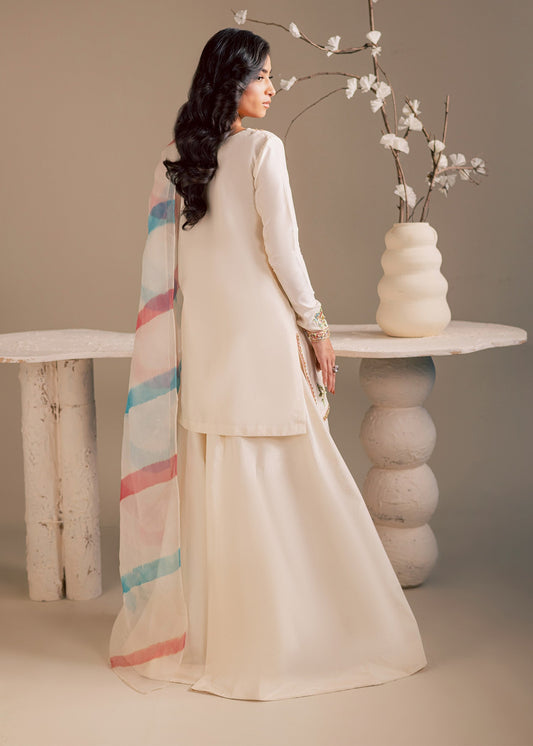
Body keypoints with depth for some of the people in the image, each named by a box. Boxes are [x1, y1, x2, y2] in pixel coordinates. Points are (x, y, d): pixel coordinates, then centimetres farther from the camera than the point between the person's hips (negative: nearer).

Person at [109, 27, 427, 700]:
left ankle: (214, 628, 20)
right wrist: (316, 325, -4)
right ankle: (293, 629, 10)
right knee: (286, 478, 3)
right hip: (262, 329, -6)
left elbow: (164, 257, 9)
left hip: (203, 338, 6)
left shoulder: (175, 158, 8)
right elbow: (279, 246, -12)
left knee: (215, 480, 11)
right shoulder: (263, 148, -9)